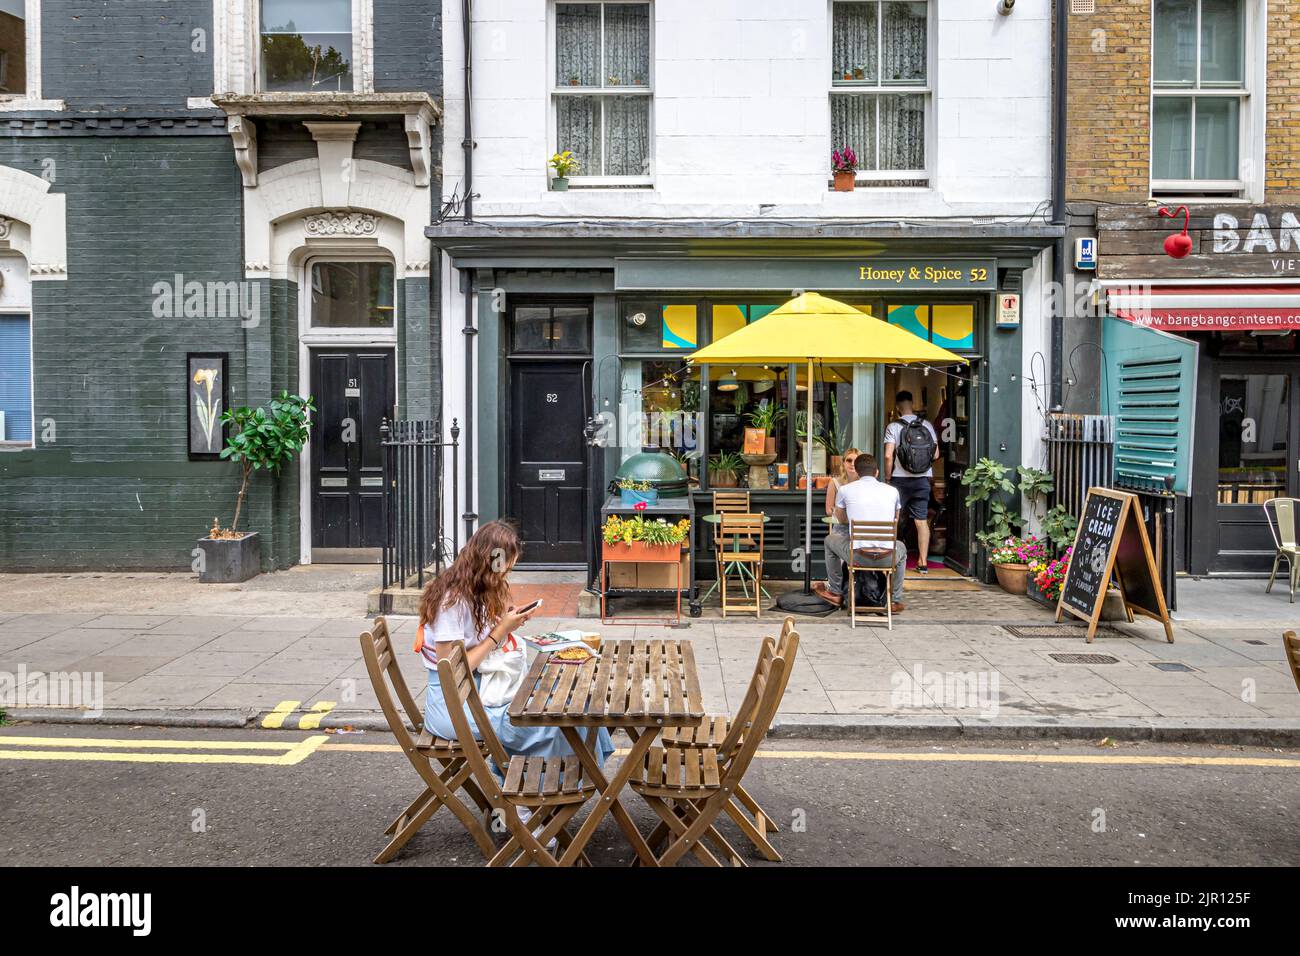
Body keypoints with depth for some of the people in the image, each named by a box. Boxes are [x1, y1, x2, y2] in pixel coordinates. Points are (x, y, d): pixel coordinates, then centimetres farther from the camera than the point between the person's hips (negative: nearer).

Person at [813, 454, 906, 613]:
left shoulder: (845, 490, 4)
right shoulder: (893, 491, 10)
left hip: (858, 556, -2)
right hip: (887, 558, 2)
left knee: (830, 540, 29)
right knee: (901, 548, 39)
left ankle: (835, 593, 36)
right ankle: (895, 601, 35)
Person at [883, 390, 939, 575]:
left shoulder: (894, 427, -8)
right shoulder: (927, 425, 3)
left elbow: (888, 456, -15)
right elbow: (936, 455, 3)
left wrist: (887, 478, -4)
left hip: (900, 479, -3)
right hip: (922, 479, 3)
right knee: (922, 521, 7)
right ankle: (923, 563, 10)